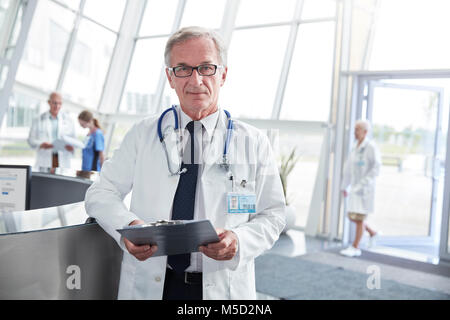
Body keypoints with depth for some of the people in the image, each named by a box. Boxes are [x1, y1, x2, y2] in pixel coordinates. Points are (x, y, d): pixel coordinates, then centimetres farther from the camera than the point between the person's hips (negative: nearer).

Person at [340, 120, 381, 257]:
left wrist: (363, 183, -25)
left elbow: (376, 168, -20)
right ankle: (372, 233, 33)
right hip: (355, 187, 8)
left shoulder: (371, 146, -13)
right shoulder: (356, 147, 11)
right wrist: (345, 186, 15)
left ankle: (355, 248, 5)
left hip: (366, 188, -8)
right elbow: (348, 167, 15)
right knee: (352, 217, 10)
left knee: (359, 218, -5)